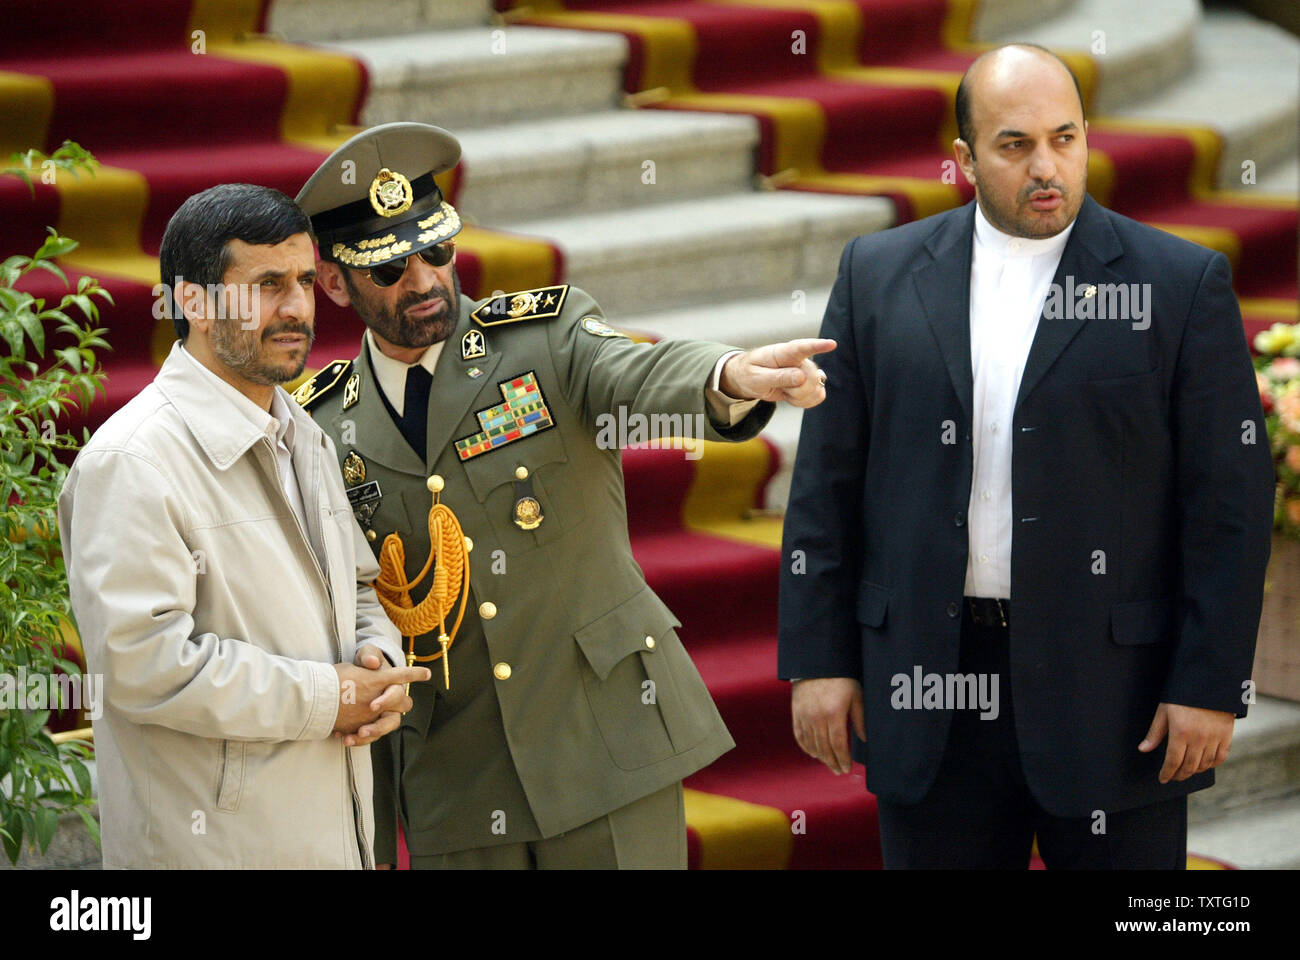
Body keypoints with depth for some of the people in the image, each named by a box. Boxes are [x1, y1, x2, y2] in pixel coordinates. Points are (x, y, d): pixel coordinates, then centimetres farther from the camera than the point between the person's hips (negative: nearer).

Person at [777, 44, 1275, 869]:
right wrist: (819, 660, 2)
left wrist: (1210, 684, -8)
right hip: (934, 682, 2)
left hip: (1112, 689, -2)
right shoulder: (879, 275, 7)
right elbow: (828, 482, 7)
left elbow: (1232, 497, -3)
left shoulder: (1183, 285, -1)